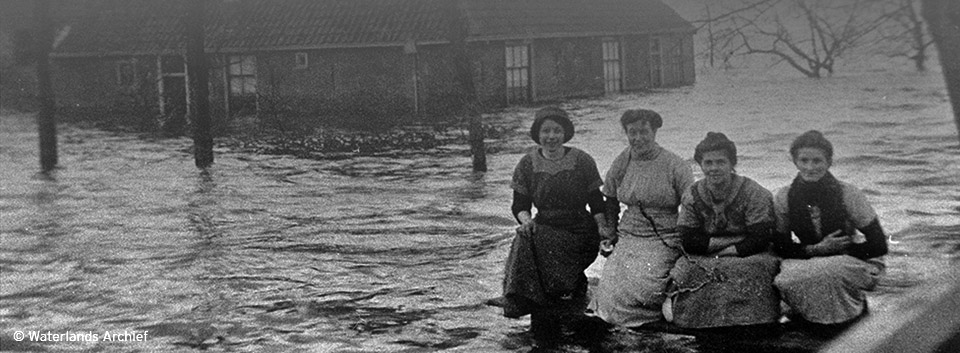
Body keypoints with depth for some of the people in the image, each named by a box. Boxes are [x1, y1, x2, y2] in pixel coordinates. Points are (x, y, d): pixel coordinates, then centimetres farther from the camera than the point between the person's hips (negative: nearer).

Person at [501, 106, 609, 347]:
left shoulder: (582, 162, 2)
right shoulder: (527, 164, 6)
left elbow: (596, 202, 4)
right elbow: (519, 204, 8)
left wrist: (603, 228, -11)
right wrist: (525, 220, -14)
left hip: (580, 231, -2)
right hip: (544, 229, 2)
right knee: (526, 245, -27)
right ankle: (544, 336, -15)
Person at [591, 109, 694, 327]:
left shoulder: (676, 167, -6)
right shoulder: (622, 162, 7)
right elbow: (611, 200, 22)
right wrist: (611, 232, 14)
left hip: (665, 238, -4)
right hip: (629, 237, 4)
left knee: (641, 286, -25)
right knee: (611, 290, -15)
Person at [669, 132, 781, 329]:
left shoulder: (755, 194, -6)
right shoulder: (692, 196, 5)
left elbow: (759, 241, -11)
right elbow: (688, 243, -2)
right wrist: (732, 241, -9)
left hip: (750, 259, -3)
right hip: (704, 261, 3)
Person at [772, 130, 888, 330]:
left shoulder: (848, 194, -16)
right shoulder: (784, 198, -8)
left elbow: (878, 246, -12)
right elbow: (781, 248, -3)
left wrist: (838, 249, -17)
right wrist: (816, 250, -19)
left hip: (852, 263, -2)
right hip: (806, 261, 2)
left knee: (826, 272, -37)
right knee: (788, 279, -32)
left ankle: (852, 308, -4)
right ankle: (810, 311, 1)